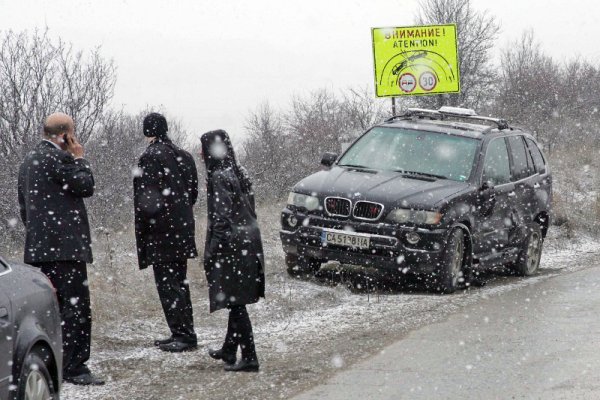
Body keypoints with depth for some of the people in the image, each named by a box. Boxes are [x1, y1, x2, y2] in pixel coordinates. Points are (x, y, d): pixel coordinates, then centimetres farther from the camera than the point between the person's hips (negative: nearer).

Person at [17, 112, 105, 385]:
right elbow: (85, 186, -9)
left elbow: (24, 206, 24)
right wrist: (79, 159, 3)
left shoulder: (29, 160, 18)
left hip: (38, 247, 10)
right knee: (76, 307, -9)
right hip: (65, 247, -10)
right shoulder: (57, 157, -13)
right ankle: (74, 368, -12)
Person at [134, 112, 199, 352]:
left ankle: (184, 335, -6)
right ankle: (183, 334, 20)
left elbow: (146, 200, -17)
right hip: (183, 231, 8)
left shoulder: (150, 158, -15)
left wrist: (142, 232, -7)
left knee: (168, 285, -4)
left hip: (161, 232, -8)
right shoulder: (184, 157, 8)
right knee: (179, 283, 15)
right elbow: (193, 193, 15)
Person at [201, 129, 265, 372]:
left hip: (231, 245, -9)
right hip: (248, 242, 9)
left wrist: (211, 252, -15)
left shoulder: (219, 177, -16)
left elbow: (221, 218, -19)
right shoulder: (239, 173, 10)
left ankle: (249, 358, -6)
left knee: (236, 302, -5)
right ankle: (229, 351, 30)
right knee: (237, 300, 18)